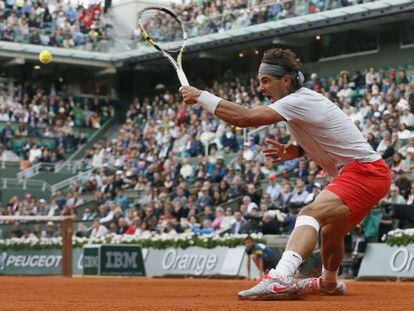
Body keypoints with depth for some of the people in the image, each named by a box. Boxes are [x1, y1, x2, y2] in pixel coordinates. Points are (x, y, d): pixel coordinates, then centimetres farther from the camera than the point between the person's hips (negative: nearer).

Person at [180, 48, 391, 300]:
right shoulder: (303, 100, 11)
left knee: (311, 214, -31)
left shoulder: (300, 101, -20)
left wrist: (201, 96, -20)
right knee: (330, 233, 30)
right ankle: (329, 282, 56)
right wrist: (292, 151, 3)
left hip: (365, 172, -11)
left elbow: (243, 117, -28)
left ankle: (281, 278, -51)